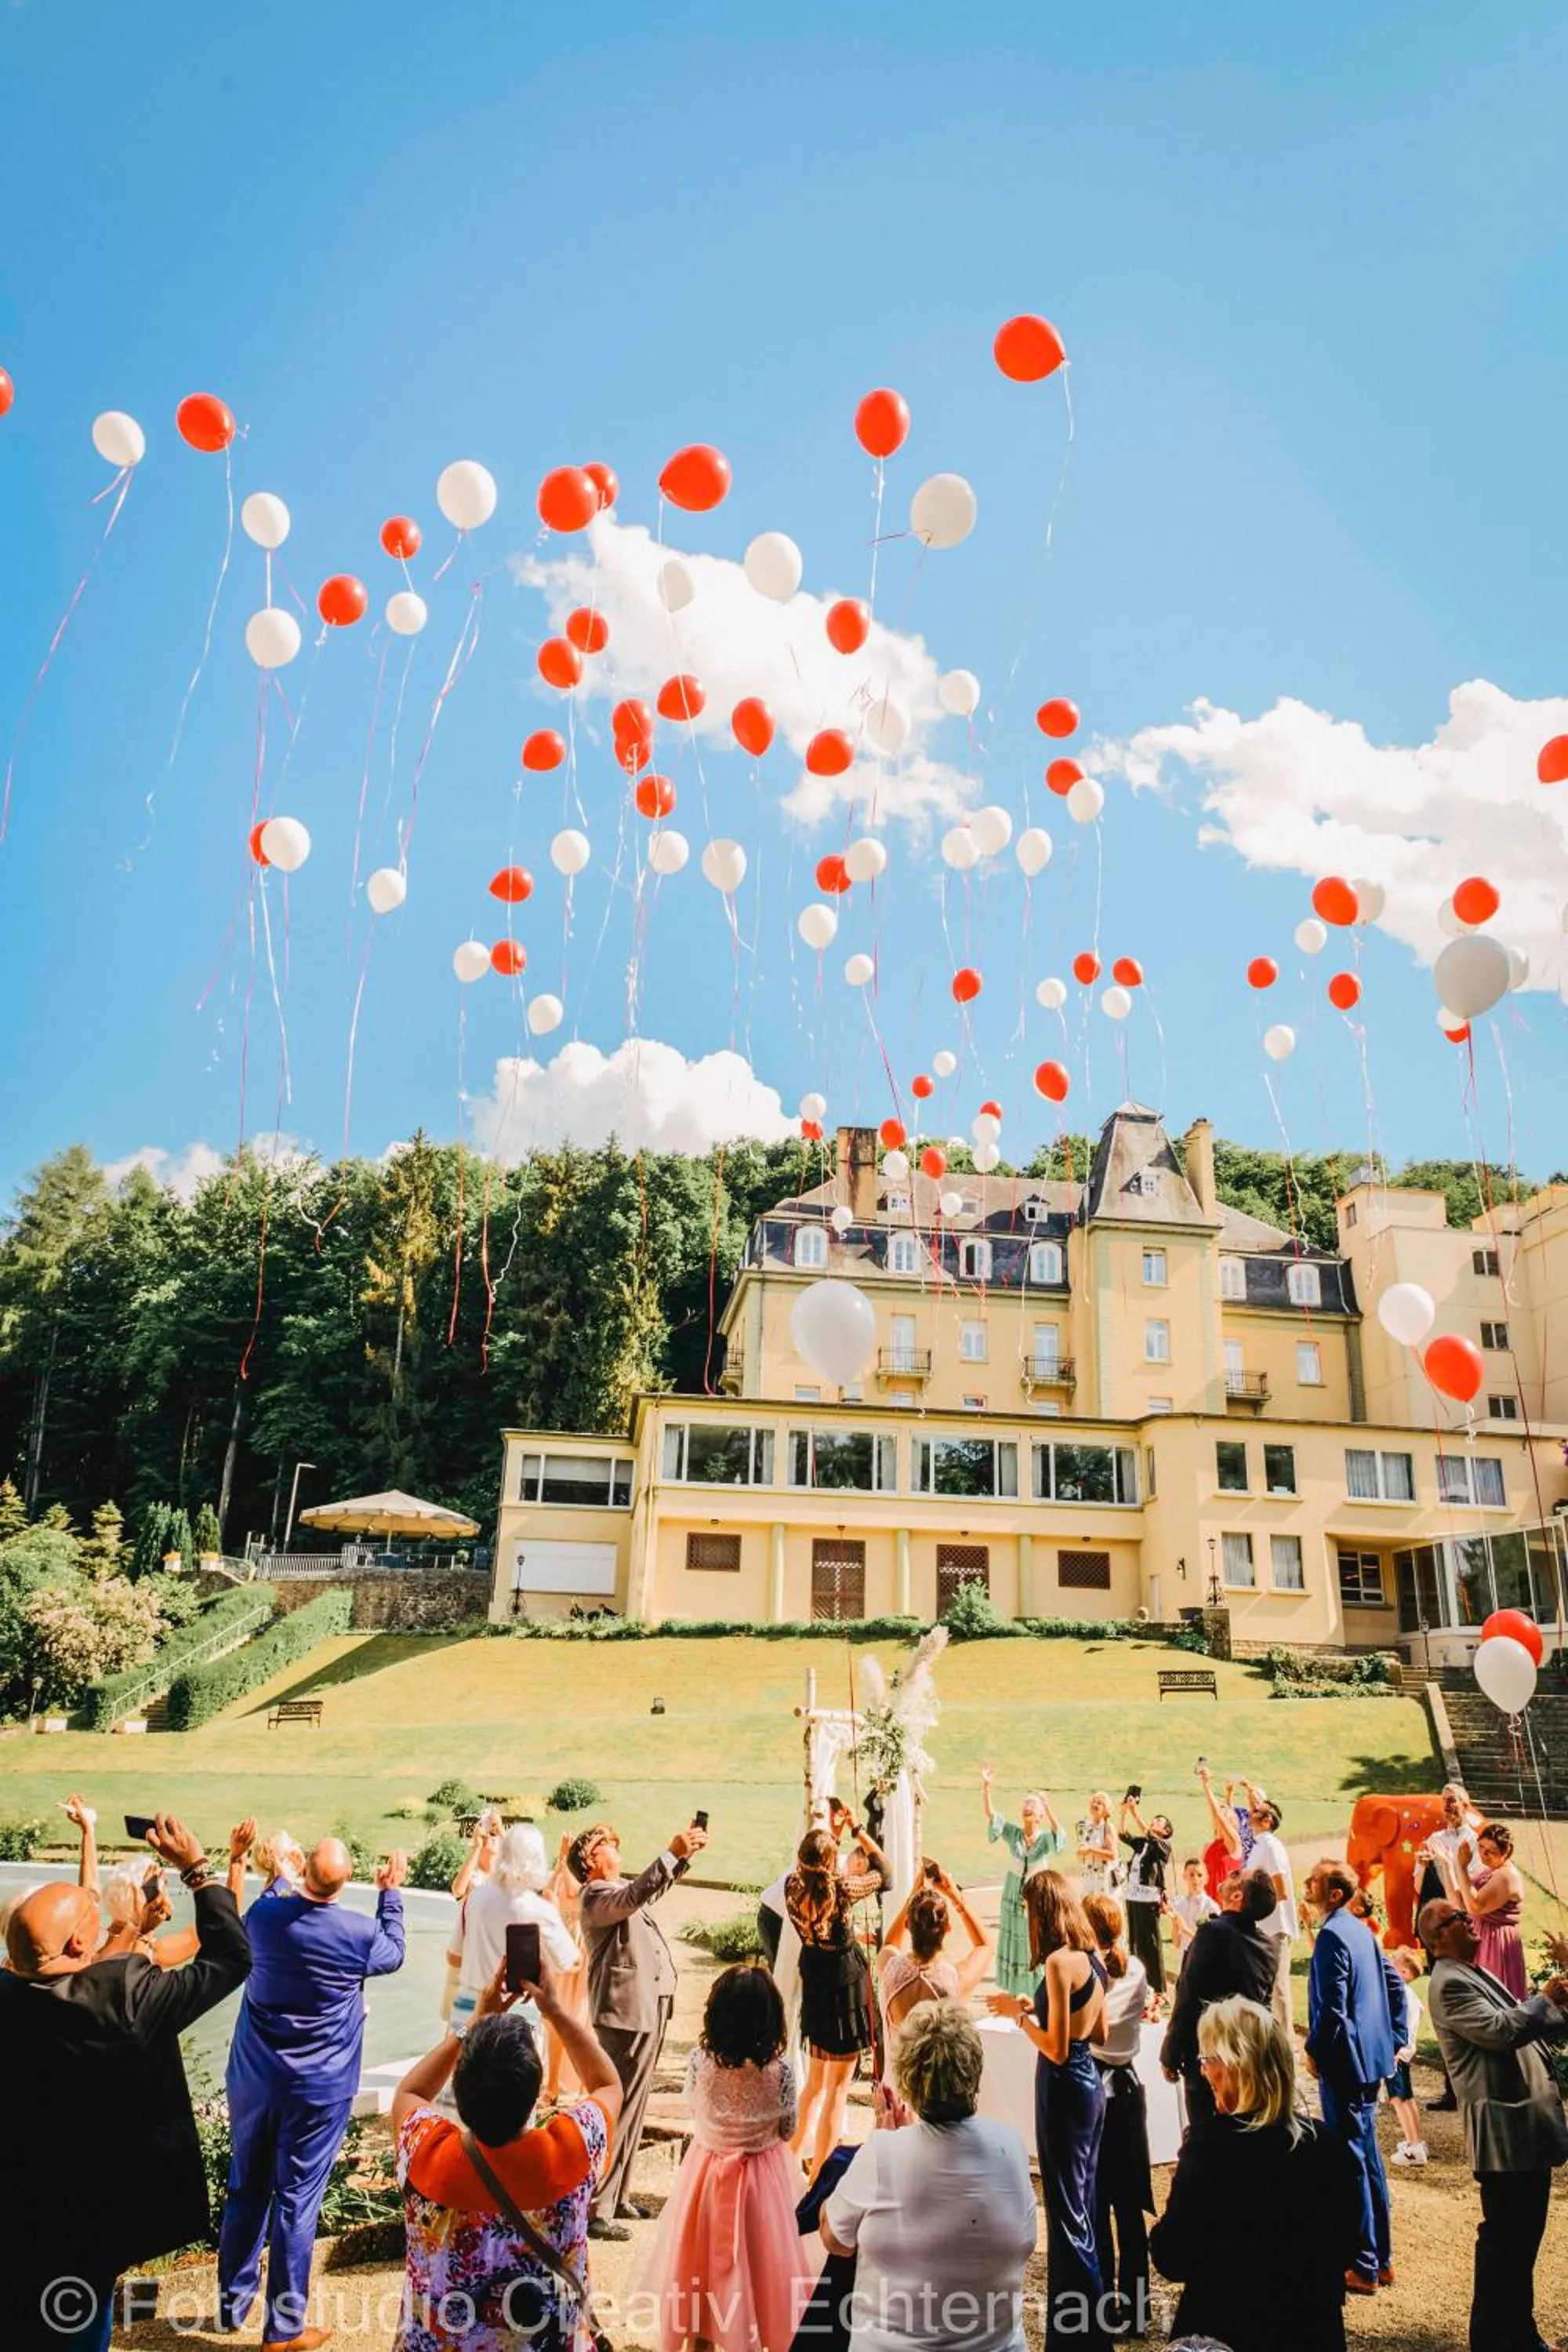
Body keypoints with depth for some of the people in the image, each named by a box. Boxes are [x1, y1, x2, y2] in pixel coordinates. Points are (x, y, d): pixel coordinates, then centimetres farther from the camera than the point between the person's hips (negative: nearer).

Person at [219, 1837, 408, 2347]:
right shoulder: (359, 1932, -18)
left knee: (246, 2190, 18)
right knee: (296, 2200, 5)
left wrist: (279, 1878, 30)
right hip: (318, 2089, -3)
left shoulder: (265, 1914, -12)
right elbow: (393, 1954, 6)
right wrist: (391, 1892, 15)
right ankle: (285, 2326, 15)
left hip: (253, 2079, 4)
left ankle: (232, 2303, 33)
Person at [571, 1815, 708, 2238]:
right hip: (625, 2014, -10)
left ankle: (617, 2196, 24)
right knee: (616, 2109, -8)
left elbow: (657, 1886, 28)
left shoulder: (622, 1888, 17)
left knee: (633, 2107, 15)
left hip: (649, 2010, 10)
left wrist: (684, 1854, 10)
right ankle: (594, 2209, -3)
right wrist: (672, 1853, -38)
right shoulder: (598, 1897, -13)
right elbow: (636, 1894, -31)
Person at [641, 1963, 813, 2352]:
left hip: (707, 2171, 2)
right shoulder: (780, 2070, -23)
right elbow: (787, 2131, -8)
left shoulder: (699, 2060, -19)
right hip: (761, 2177, -2)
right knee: (756, 2257, 18)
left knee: (703, 2255, 21)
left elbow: (693, 2106, 1)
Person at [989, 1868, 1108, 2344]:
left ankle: (1083, 2326, 13)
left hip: (1065, 2087, -9)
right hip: (1089, 2082, 9)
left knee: (1067, 2210, 4)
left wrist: (1019, 2013, -10)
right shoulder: (1091, 1957, 5)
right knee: (1082, 2203, 21)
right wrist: (1038, 2006, 14)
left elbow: (1056, 2049, -22)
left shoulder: (1060, 1962, -22)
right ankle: (1083, 2317, 34)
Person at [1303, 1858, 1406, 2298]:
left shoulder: (1332, 1935, -20)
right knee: (1368, 2157, 18)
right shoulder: (1360, 1929, 8)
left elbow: (1332, 2007, -23)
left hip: (1343, 2063, -9)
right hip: (1371, 2058, 9)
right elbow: (1395, 1985, 15)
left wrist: (1315, 2051, -10)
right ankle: (1381, 2258, 27)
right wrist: (1395, 2039, 16)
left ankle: (1363, 2267, 9)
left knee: (1350, 2162, 1)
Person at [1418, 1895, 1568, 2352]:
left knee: (1524, 2234, 18)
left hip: (1527, 2123, 10)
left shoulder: (1477, 1975, 17)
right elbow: (1500, 2030, -25)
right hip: (1503, 2129, -9)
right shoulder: (1449, 1984, -15)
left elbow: (1527, 2027, 20)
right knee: (1504, 2237, -1)